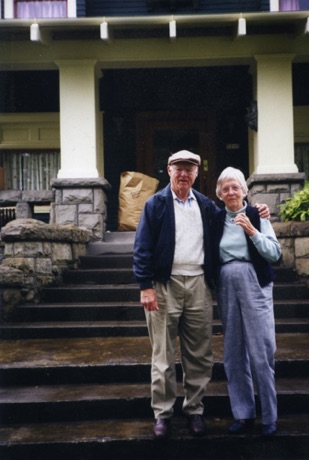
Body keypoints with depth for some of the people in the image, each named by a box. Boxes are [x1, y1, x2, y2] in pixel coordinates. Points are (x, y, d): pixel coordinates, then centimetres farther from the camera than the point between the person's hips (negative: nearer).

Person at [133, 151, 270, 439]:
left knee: (199, 355, 8)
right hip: (165, 285, -3)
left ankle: (194, 410, 23)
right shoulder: (155, 204, 0)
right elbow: (142, 248, -4)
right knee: (163, 355, 4)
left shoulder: (206, 205, 12)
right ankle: (162, 413, 17)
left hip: (199, 284, 3)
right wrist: (145, 286, -12)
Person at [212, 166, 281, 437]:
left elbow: (275, 253, -7)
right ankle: (243, 413, 20)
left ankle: (269, 416, 11)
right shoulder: (217, 220, 8)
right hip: (226, 287, 4)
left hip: (254, 285, -3)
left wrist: (251, 230, -16)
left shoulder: (256, 216, -1)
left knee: (261, 351, -3)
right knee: (233, 352, 8)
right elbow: (213, 257, 12)